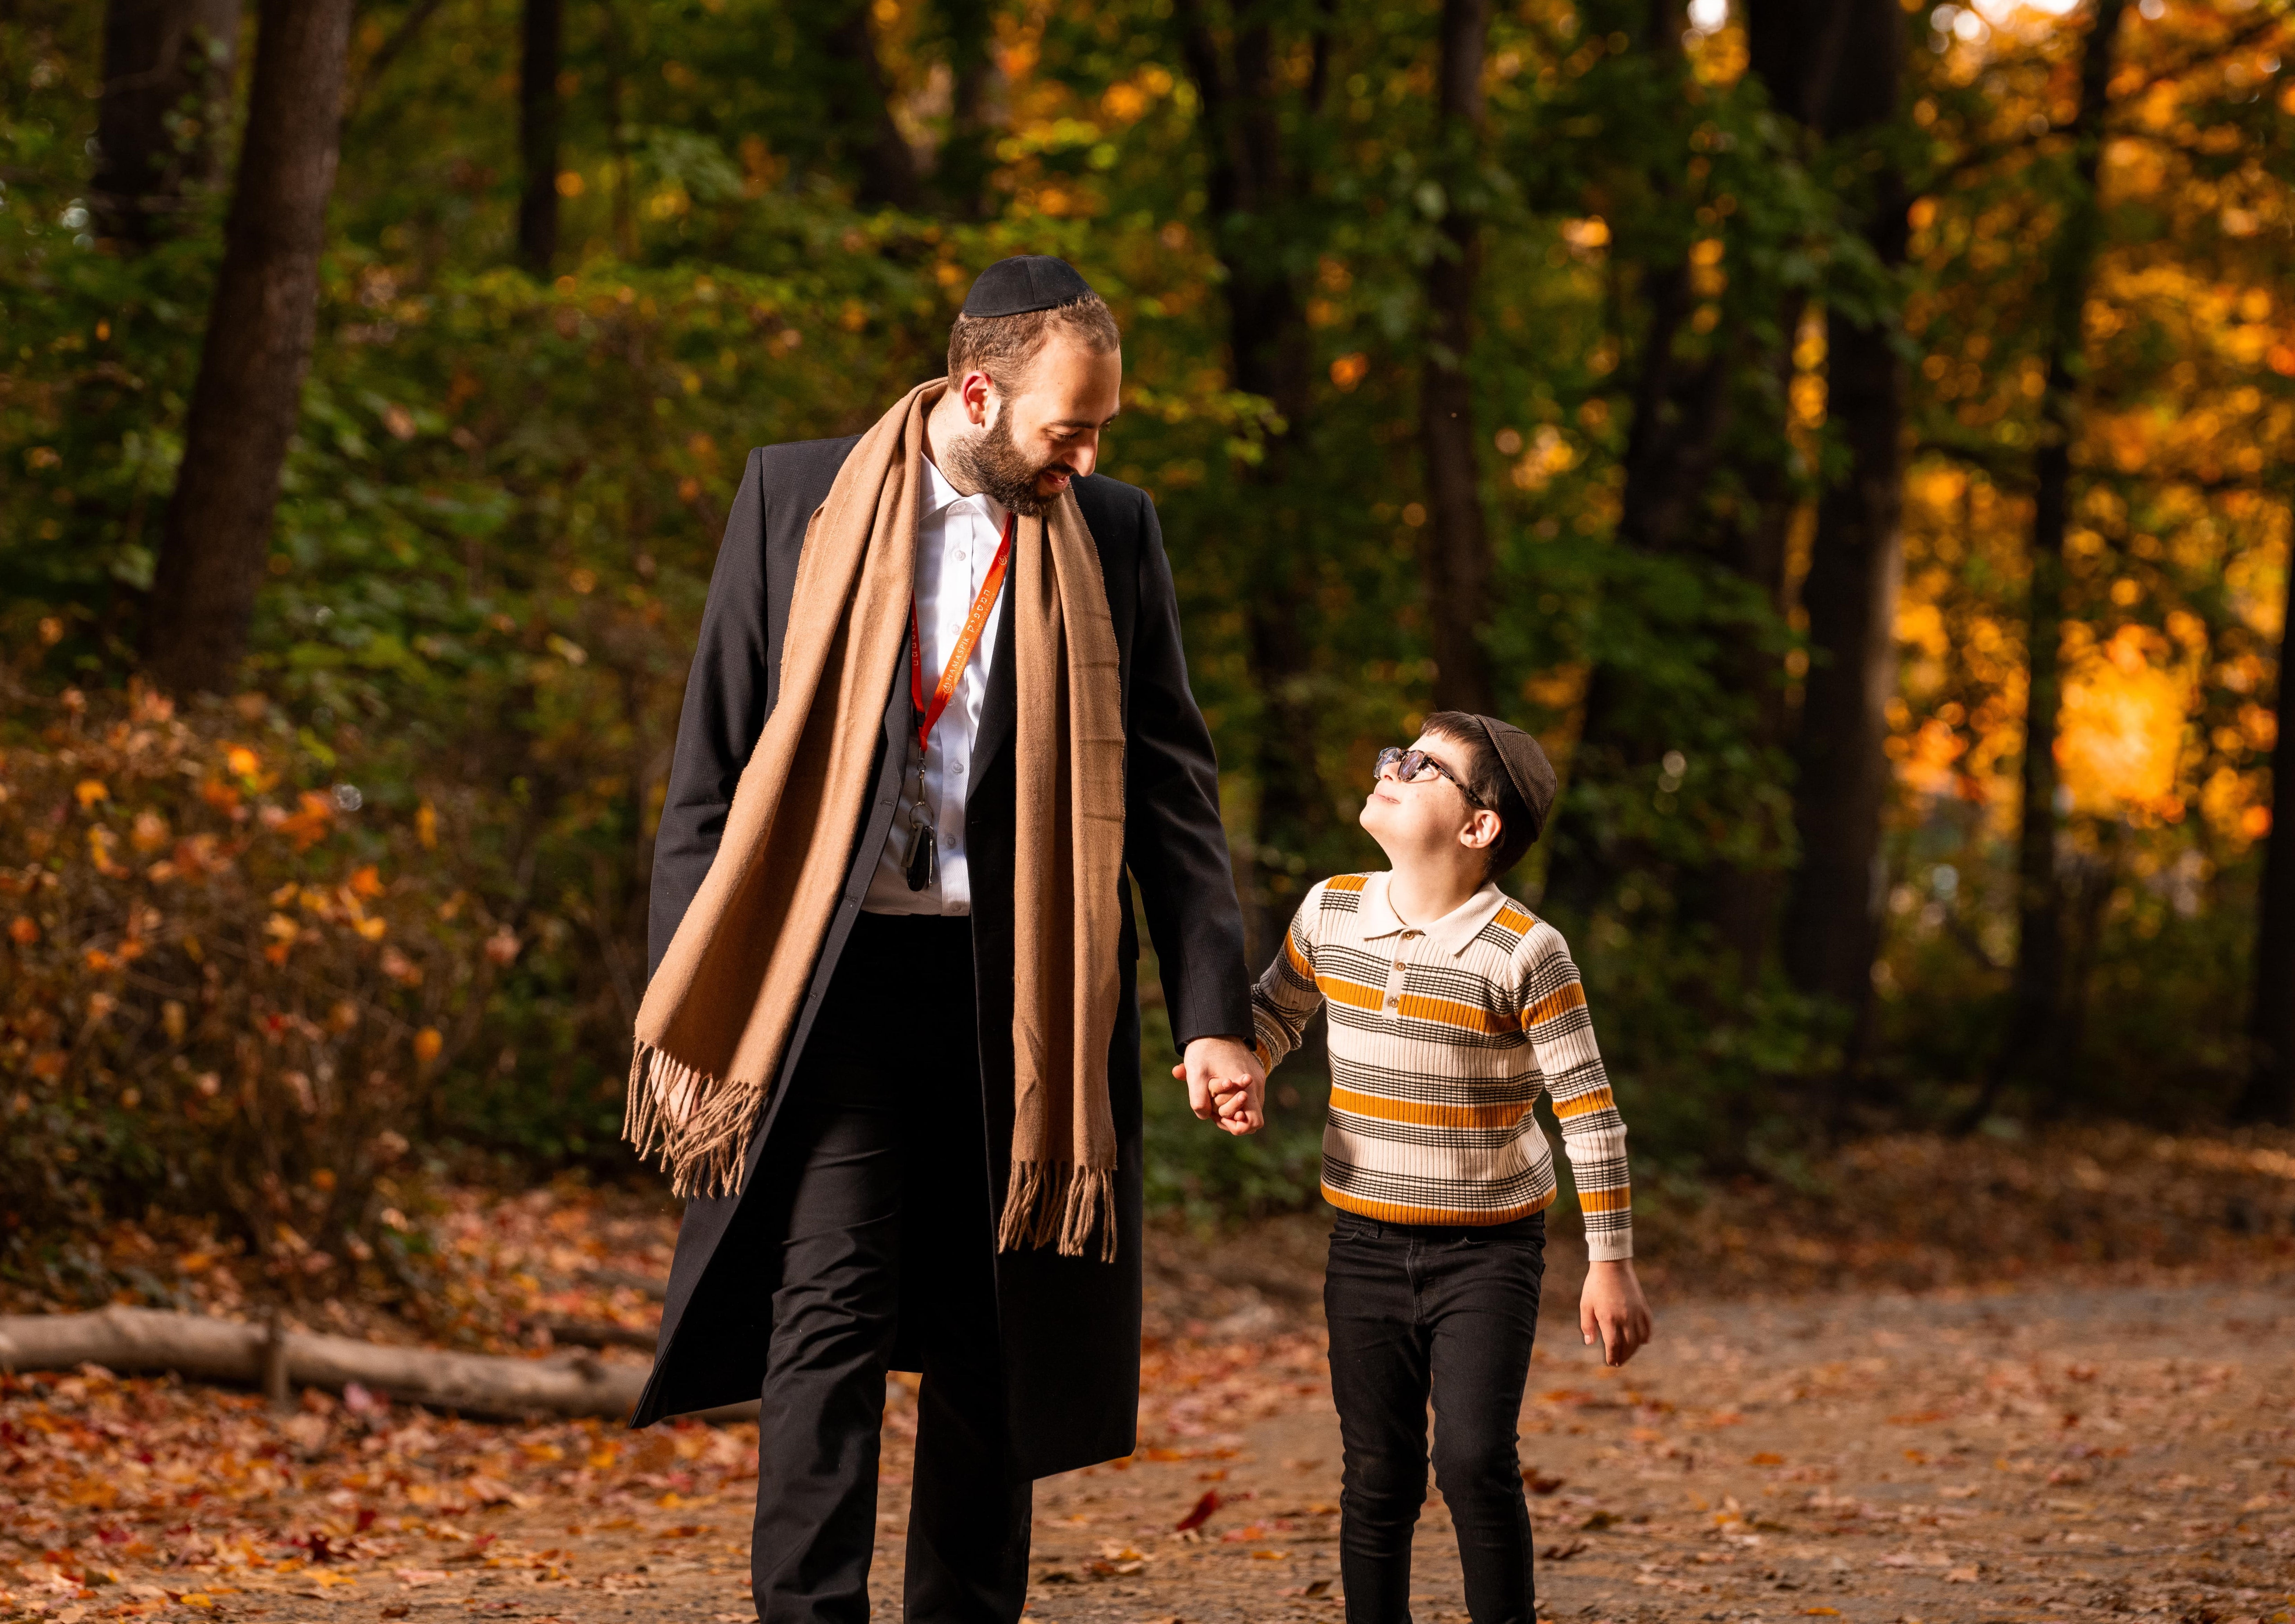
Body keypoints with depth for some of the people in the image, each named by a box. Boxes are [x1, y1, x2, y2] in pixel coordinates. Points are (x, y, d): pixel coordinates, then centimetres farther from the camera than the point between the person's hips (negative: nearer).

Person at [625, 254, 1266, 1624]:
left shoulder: (1114, 534, 8)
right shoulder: (798, 500, 2)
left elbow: (1174, 788, 9)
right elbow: (712, 769, 4)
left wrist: (1215, 1012, 0)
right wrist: (685, 1018, -1)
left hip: (1028, 998, 2)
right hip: (839, 980, -2)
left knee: (996, 1347, 7)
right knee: (828, 1316, -13)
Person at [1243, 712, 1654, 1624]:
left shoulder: (1523, 953, -14)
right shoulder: (1332, 913, 0)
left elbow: (1589, 1110, -10)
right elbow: (1277, 1008, 21)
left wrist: (1611, 1264, -11)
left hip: (1487, 1250, -4)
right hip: (1366, 1246, 4)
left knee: (1474, 1459, -15)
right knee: (1377, 1479, 7)